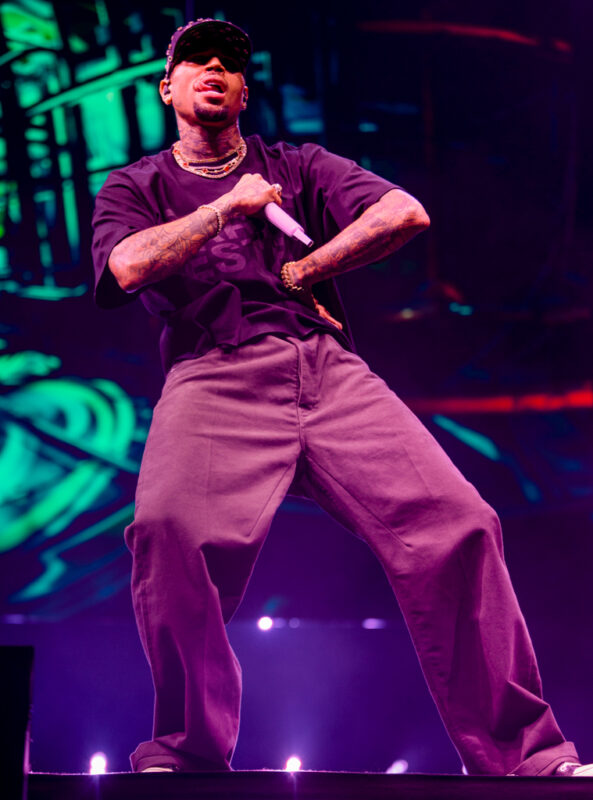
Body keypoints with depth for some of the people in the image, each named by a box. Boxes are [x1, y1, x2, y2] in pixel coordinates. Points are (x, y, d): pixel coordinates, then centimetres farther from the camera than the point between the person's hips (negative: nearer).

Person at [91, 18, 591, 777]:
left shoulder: (299, 167, 25)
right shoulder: (134, 188, 22)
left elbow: (406, 213, 9)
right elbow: (128, 266, -1)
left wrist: (299, 273, 5)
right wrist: (228, 207, 6)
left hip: (330, 371, 2)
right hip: (215, 376, -2)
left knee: (457, 523, -19)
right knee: (168, 528, -34)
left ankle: (525, 756, -13)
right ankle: (184, 753, -18)